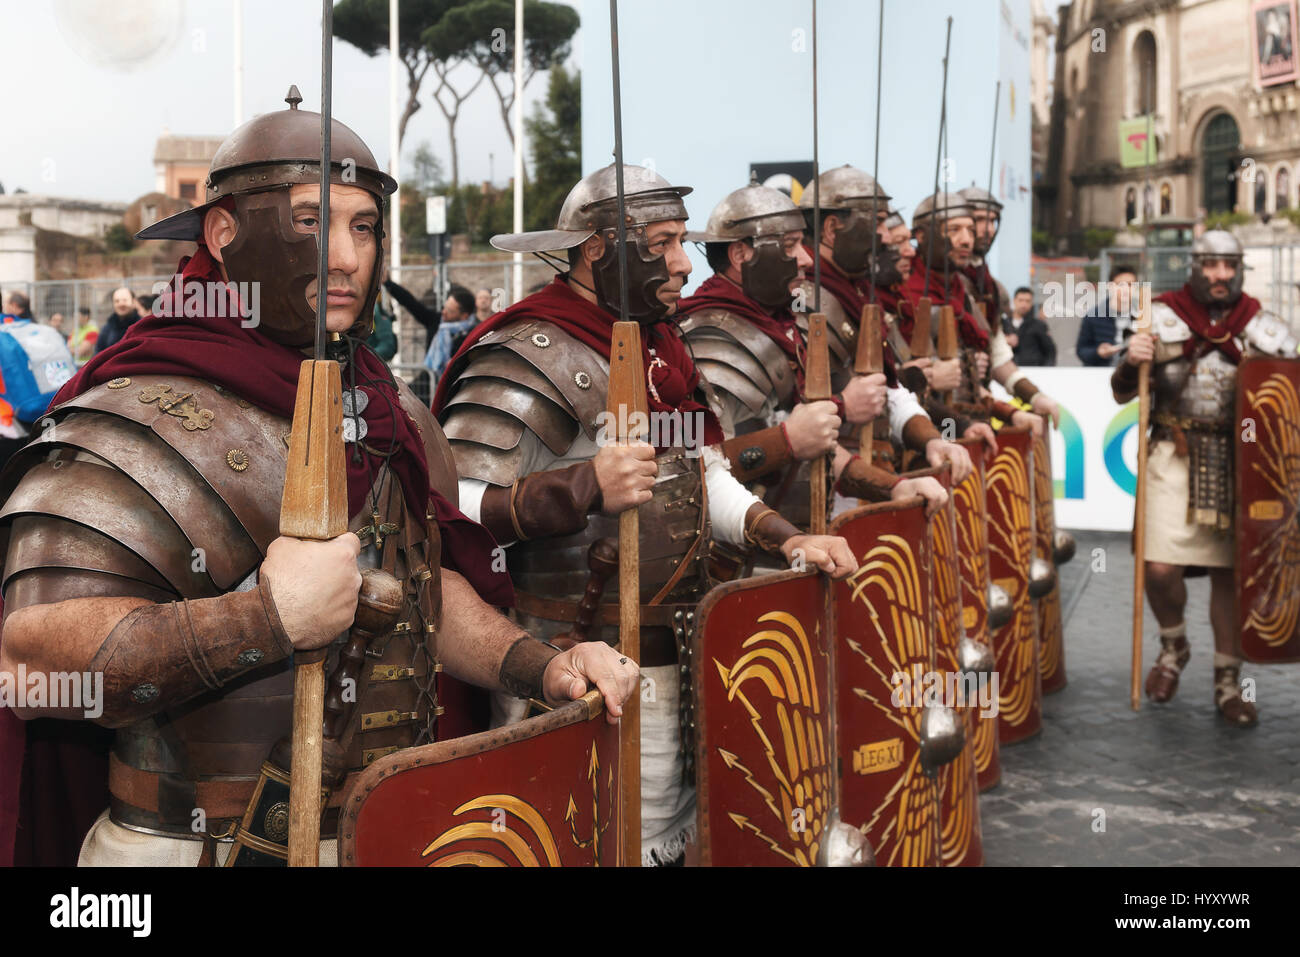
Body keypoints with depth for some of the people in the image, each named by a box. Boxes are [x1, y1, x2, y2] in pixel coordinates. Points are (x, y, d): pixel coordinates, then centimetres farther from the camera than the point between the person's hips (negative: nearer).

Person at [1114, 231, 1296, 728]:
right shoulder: (1164, 318, 0)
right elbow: (1123, 394, 2)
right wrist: (1132, 362, -20)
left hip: (1239, 460, 2)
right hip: (1176, 456, -1)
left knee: (1230, 571, 7)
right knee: (1161, 566, -12)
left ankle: (1228, 682, 22)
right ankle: (1173, 645, 20)